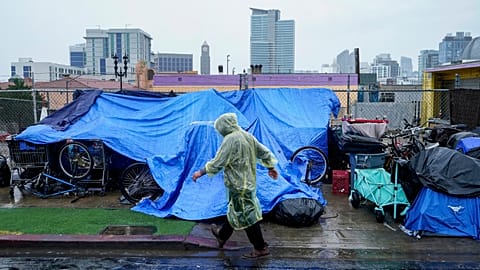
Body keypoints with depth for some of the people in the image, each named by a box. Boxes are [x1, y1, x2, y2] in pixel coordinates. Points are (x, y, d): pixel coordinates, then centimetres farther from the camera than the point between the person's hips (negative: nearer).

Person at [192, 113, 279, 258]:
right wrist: (271, 167, 25)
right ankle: (222, 235, 41)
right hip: (249, 181, 9)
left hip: (238, 185, -9)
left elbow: (217, 163, -20)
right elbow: (264, 152, 12)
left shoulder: (230, 140, -20)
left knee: (246, 215, 1)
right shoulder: (247, 135, 5)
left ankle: (260, 248, 10)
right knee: (234, 210, 22)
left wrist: (200, 172, -9)